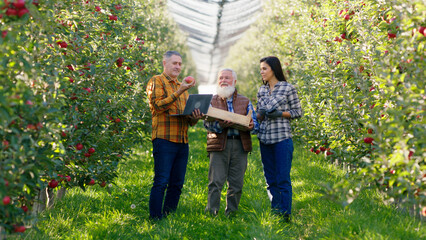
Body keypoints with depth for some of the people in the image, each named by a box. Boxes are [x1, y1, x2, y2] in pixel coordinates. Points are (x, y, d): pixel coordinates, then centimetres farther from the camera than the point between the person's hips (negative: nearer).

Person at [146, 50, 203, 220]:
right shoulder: (156, 82, 3)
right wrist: (179, 92, -17)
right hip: (164, 140, -7)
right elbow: (158, 106, -13)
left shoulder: (182, 86, 25)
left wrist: (195, 117, 1)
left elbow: (190, 120, 25)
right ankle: (155, 219, -8)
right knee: (161, 182, -10)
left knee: (177, 184, 6)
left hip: (182, 141, 7)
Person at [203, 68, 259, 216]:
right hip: (219, 145, -2)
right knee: (216, 182, -9)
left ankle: (231, 214, 10)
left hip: (240, 145, 2)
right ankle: (211, 213, -7)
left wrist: (251, 126, -14)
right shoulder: (212, 101, 13)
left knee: (236, 184, 2)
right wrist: (220, 125, -22)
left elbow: (255, 124, 10)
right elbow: (207, 123, -1)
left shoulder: (245, 102, 17)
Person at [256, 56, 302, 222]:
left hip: (282, 138, -6)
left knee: (283, 179, -6)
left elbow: (298, 112, 0)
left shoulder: (288, 88, -3)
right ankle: (274, 214, 17)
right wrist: (260, 114, -5)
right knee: (270, 179, 9)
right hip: (265, 138, 6)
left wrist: (280, 113, -15)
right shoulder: (262, 90, 13)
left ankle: (285, 215, -1)